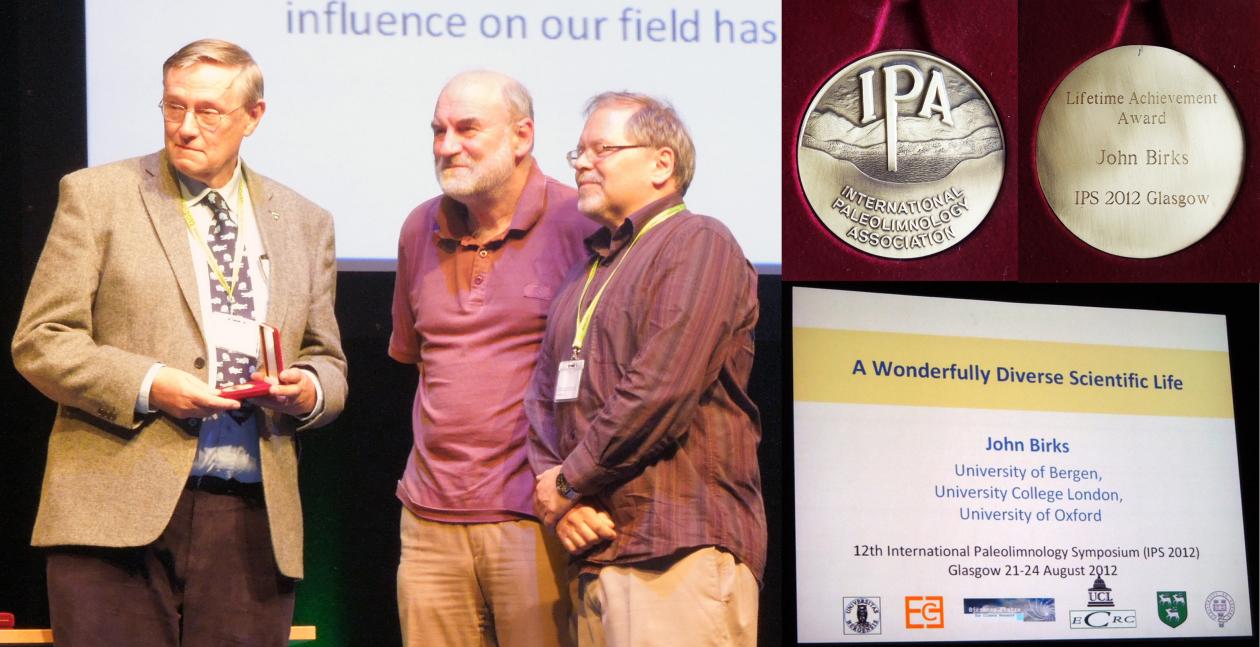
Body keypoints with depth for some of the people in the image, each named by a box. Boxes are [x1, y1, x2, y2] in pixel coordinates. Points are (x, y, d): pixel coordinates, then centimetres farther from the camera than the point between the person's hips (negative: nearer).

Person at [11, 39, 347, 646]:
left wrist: (309, 389, -3)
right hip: (119, 510, -3)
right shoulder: (96, 195, 6)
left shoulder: (304, 223, 15)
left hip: (252, 521, 3)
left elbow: (328, 362, 21)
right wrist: (146, 385, -13)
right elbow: (39, 341, 1)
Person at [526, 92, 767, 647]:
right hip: (597, 551, 8)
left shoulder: (698, 244, -4)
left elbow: (660, 389, -15)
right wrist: (553, 491, 0)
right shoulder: (590, 272, 25)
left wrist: (570, 479, -7)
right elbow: (543, 397, 19)